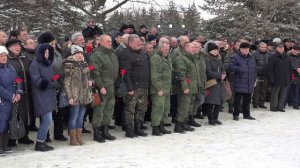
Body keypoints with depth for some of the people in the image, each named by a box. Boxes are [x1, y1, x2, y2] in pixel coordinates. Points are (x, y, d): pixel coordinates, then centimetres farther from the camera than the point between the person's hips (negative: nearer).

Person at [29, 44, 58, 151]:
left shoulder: (47, 64, 17)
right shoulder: (35, 65, -7)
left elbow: (52, 77, 21)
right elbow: (37, 81, -15)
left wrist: (55, 81, -1)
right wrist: (53, 84, -13)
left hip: (49, 96, 8)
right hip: (41, 97, -8)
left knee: (46, 120, 8)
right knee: (47, 120, -10)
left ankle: (42, 142, 16)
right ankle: (39, 143, 1)